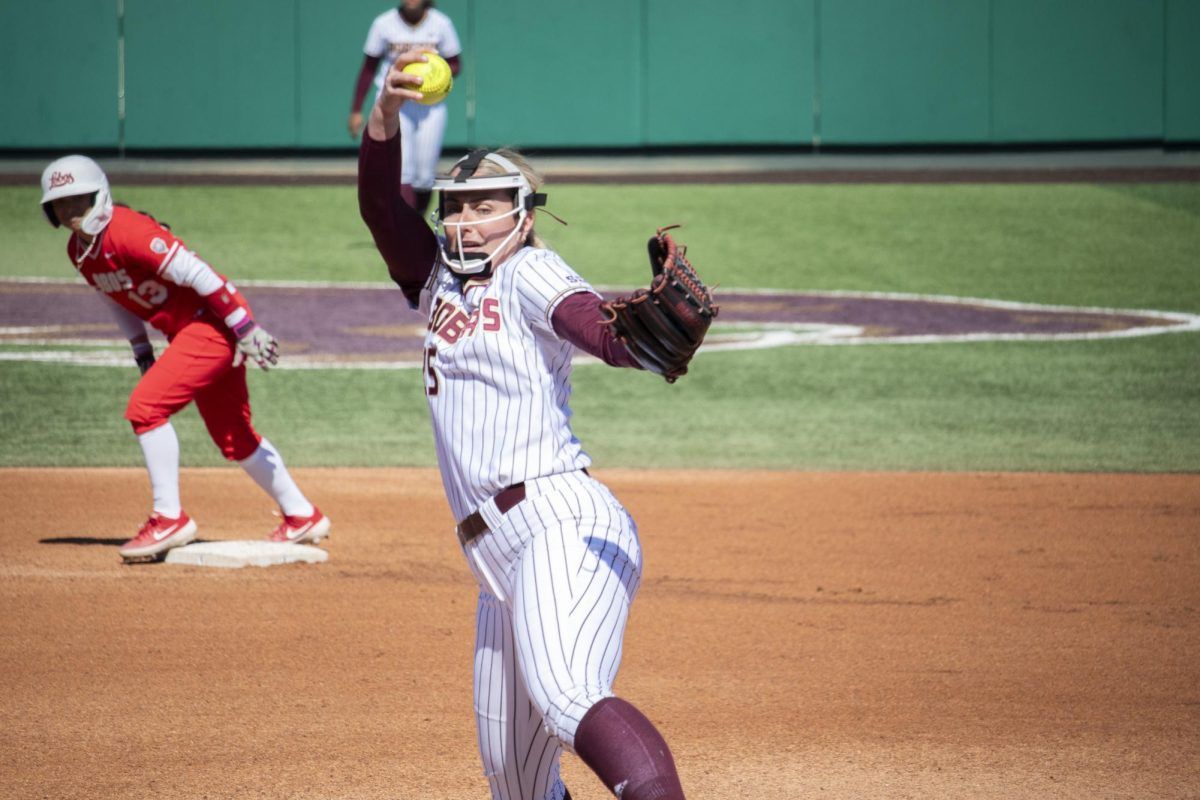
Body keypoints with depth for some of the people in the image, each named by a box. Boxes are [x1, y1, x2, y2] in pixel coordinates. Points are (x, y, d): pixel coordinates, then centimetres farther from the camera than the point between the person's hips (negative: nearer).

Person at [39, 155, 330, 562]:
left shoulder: (126, 231, -24)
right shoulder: (79, 250, 4)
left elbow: (197, 274, -25)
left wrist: (245, 328, -26)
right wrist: (142, 352, 16)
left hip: (217, 324, -10)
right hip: (187, 332, 10)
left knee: (145, 406, -18)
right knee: (234, 439, 18)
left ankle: (169, 519, -9)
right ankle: (302, 517, 32)